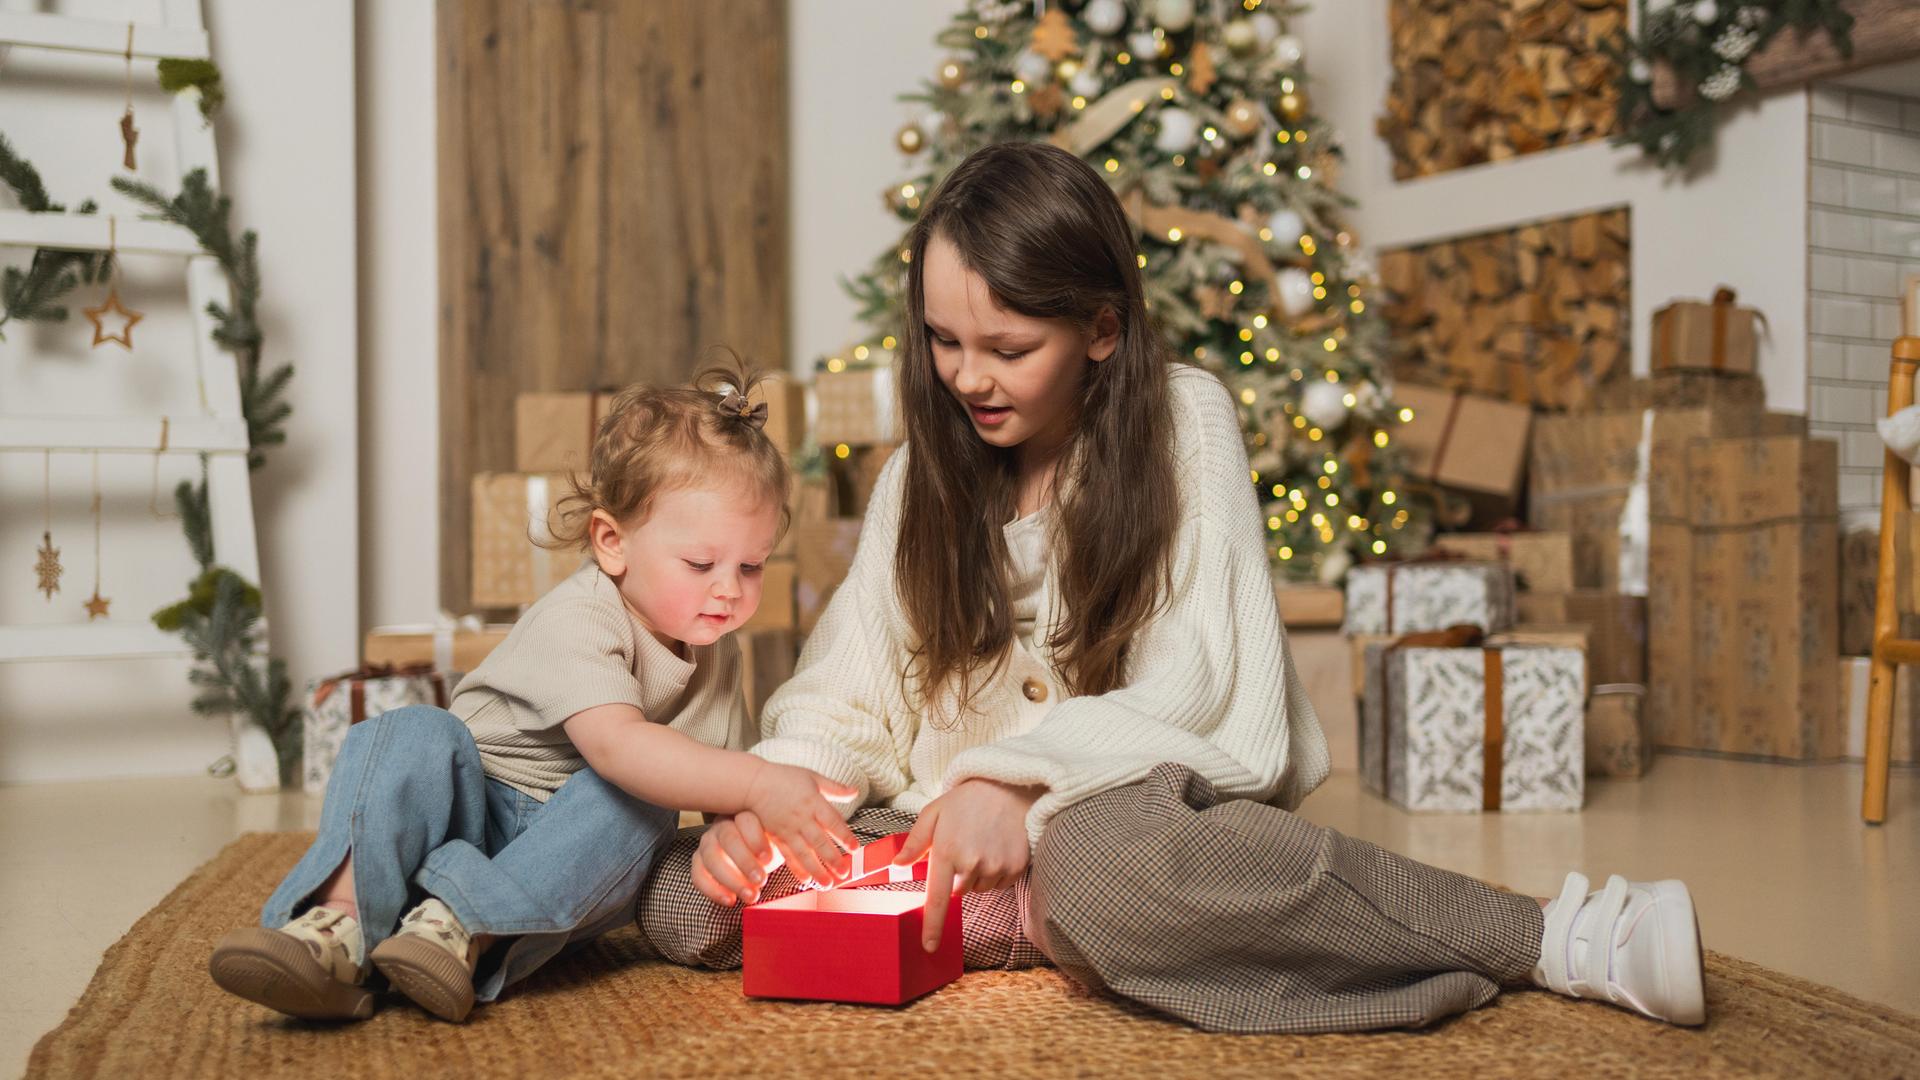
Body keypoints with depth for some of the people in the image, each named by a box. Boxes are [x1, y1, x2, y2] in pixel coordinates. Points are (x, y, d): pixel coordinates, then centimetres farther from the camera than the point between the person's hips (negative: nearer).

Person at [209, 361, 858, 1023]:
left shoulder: (716, 655, 5)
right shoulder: (580, 619, -19)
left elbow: (719, 782, 10)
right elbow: (616, 744, -35)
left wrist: (749, 828, -13)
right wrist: (759, 783, -43)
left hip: (578, 855, 4)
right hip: (469, 804, -4)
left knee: (640, 806, -28)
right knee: (417, 734, -31)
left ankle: (467, 927, -39)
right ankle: (341, 920, -43)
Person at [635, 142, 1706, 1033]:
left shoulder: (1184, 420, -3)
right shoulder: (921, 475, 9)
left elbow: (1192, 686, -11)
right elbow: (847, 694, 5)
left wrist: (1015, 778, -26)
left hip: (1137, 802, -4)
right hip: (964, 831, 5)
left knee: (1103, 848, -42)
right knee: (683, 894, -16)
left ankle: (1553, 937, -33)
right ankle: (1057, 919, -19)